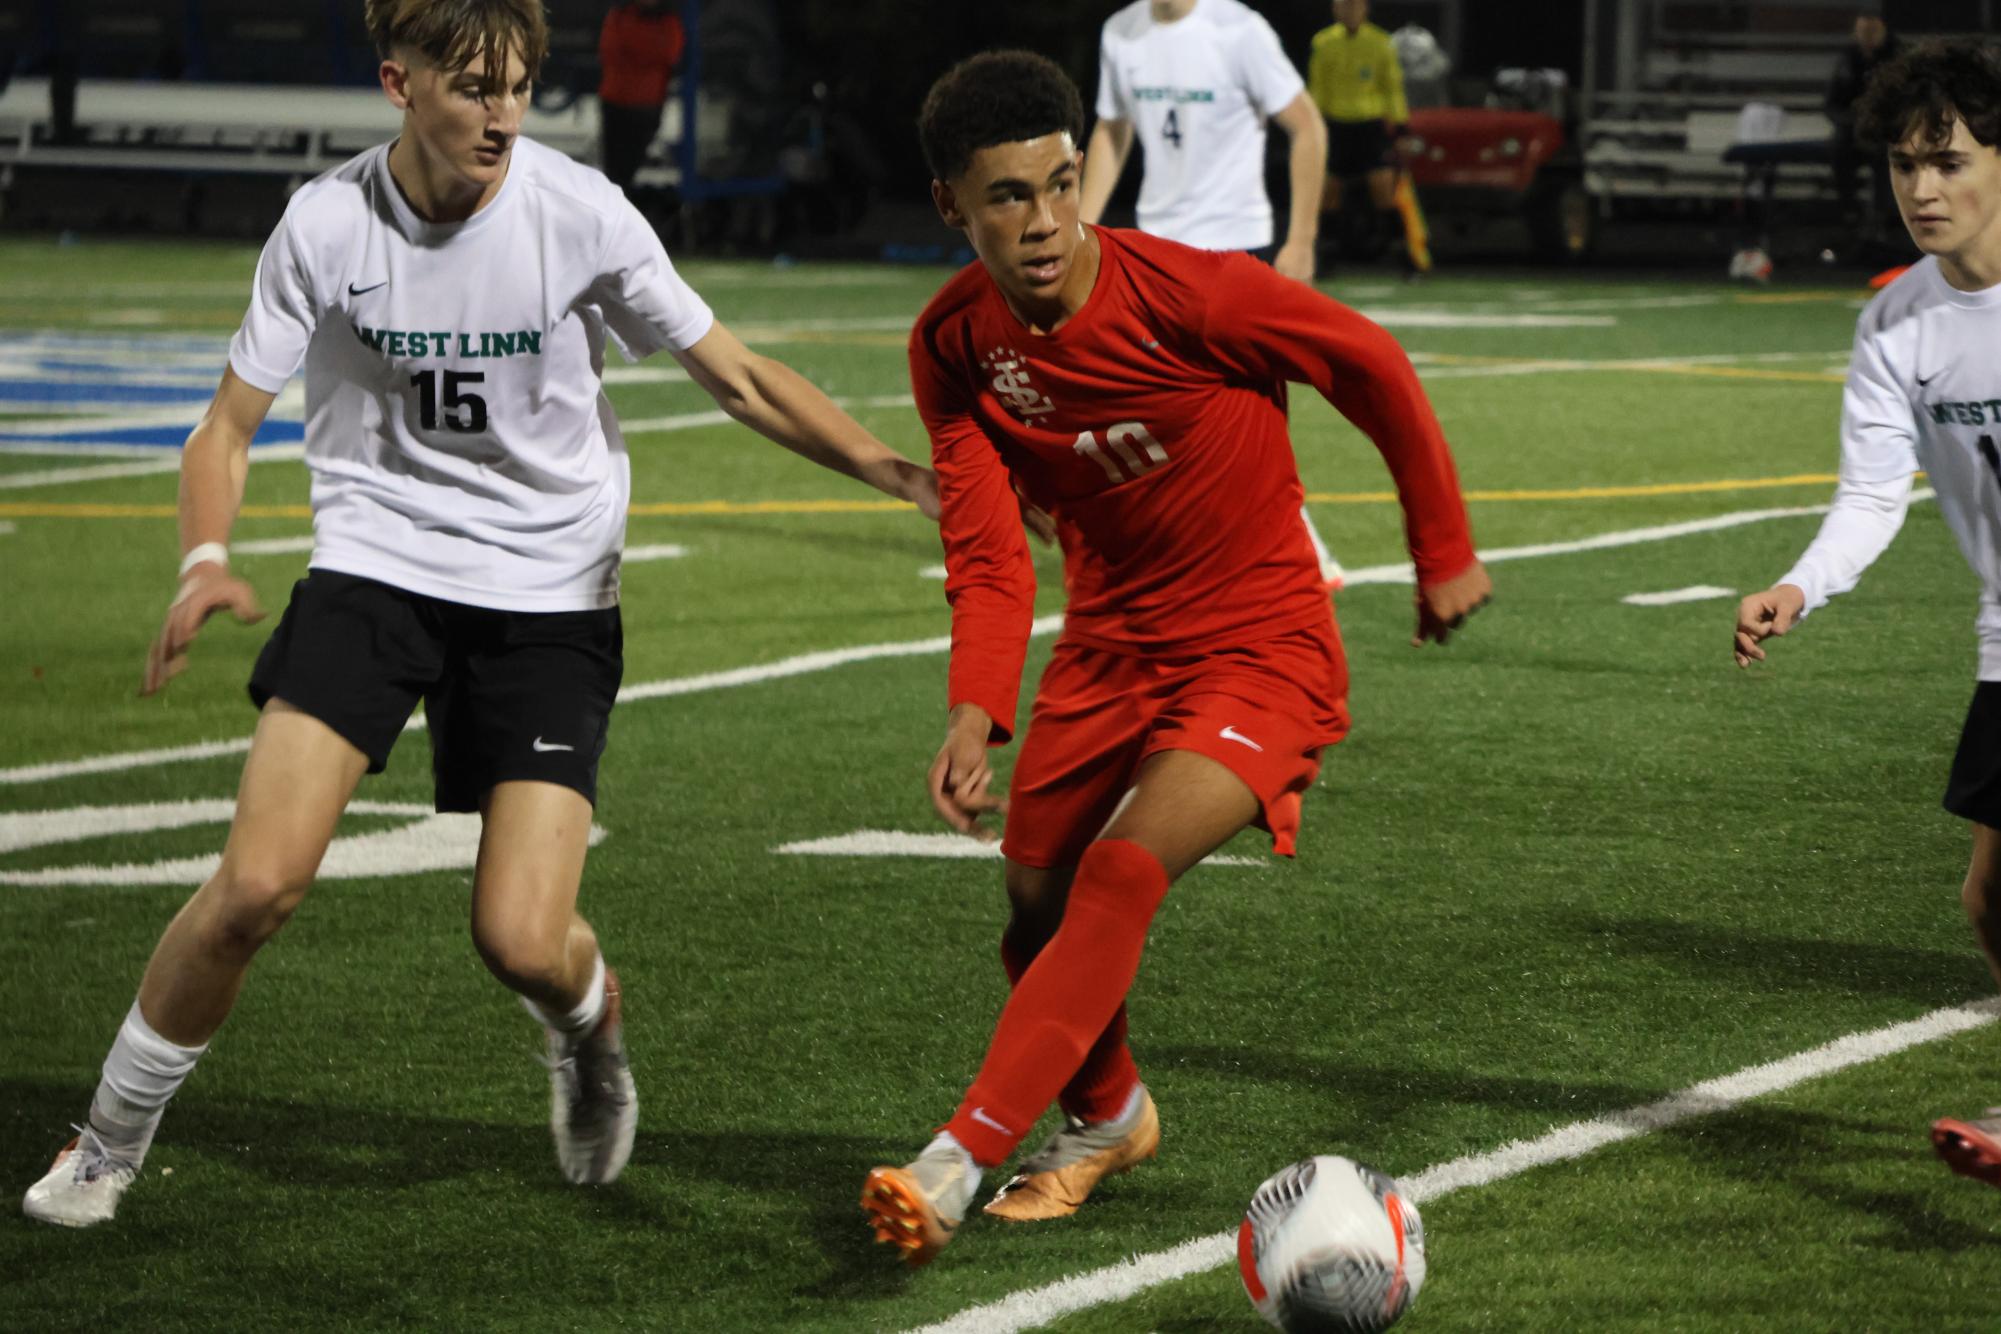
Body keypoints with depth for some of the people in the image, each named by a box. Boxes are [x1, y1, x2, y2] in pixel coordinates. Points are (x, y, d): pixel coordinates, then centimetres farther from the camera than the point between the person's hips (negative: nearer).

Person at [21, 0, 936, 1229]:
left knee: (524, 941, -13)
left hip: (550, 593, 0)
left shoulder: (579, 213, -11)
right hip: (375, 564, 1)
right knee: (257, 883, -16)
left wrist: (901, 473, -16)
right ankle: (111, 1143, 6)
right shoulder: (328, 225, -8)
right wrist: (207, 562, -22)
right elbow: (231, 422, -2)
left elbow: (739, 378, -3)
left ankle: (594, 1036, 26)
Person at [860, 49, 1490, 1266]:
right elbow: (988, 553, -10)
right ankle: (1106, 1118, 43)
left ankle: (957, 1163, -29)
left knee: (1122, 874, -26)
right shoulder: (955, 344, -10)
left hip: (1263, 652, -6)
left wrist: (1445, 551, 0)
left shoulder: (1189, 295, -25)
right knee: (1037, 906, 11)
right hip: (1111, 650, 6)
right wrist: (976, 714, -28)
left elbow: (1371, 364, -10)